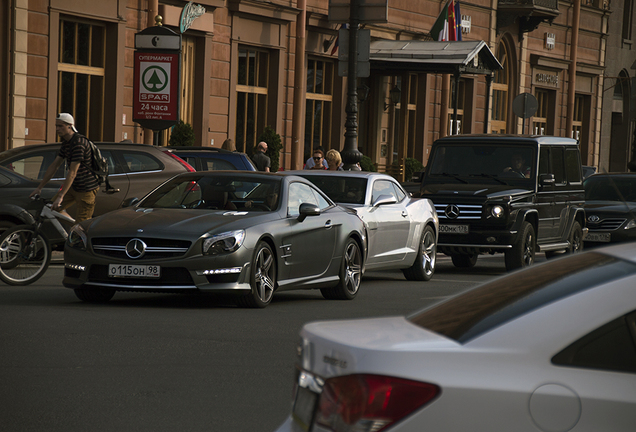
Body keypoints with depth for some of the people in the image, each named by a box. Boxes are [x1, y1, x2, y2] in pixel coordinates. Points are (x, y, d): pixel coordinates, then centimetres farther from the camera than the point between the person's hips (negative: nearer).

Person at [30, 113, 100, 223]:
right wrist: (39, 187, 10)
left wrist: (61, 196, -29)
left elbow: (72, 172, -26)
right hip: (73, 187, 9)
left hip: (86, 189, -9)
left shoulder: (79, 142, -22)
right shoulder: (66, 143, 8)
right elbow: (54, 166, 13)